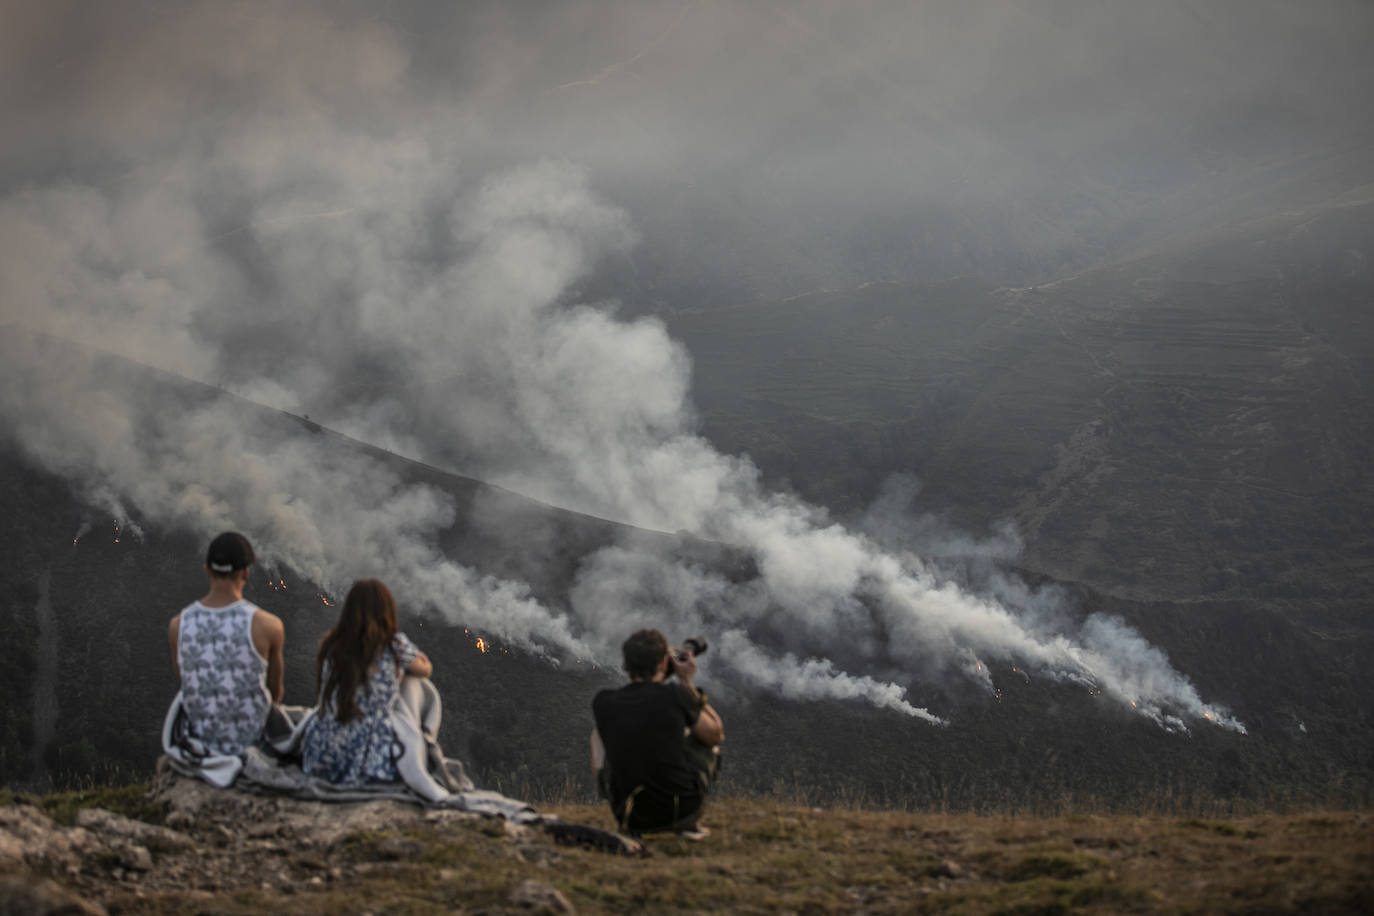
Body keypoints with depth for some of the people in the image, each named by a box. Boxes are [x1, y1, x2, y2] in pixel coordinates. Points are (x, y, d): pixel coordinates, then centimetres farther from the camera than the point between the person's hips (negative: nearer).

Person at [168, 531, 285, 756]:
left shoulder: (178, 625, -13)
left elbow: (184, 682, 4)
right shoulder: (267, 625, -21)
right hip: (253, 737, -2)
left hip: (201, 738, 2)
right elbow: (276, 693, -6)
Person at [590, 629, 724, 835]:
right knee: (703, 736, 26)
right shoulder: (675, 696, -14)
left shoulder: (603, 703, -8)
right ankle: (688, 822, 26)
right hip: (682, 809, -1)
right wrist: (688, 684, 8)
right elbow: (717, 735, 5)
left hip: (630, 818, 2)